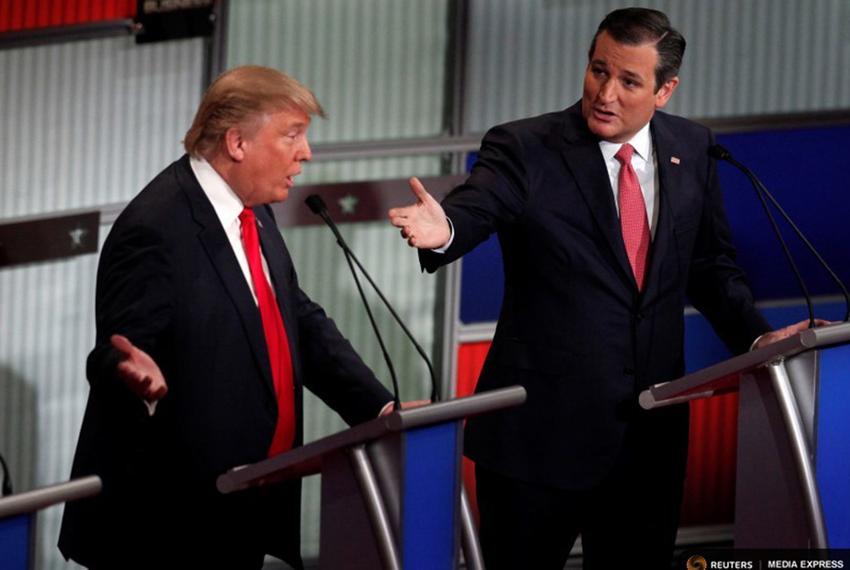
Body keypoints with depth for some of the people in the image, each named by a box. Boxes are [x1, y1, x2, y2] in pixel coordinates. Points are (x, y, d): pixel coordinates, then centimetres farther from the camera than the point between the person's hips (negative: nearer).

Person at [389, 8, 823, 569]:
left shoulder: (692, 149, 7)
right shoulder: (524, 149, -7)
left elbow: (710, 264, 16)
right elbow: (474, 210, -25)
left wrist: (756, 337, 1)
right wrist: (443, 231, -48)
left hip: (650, 435, 4)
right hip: (543, 432, -4)